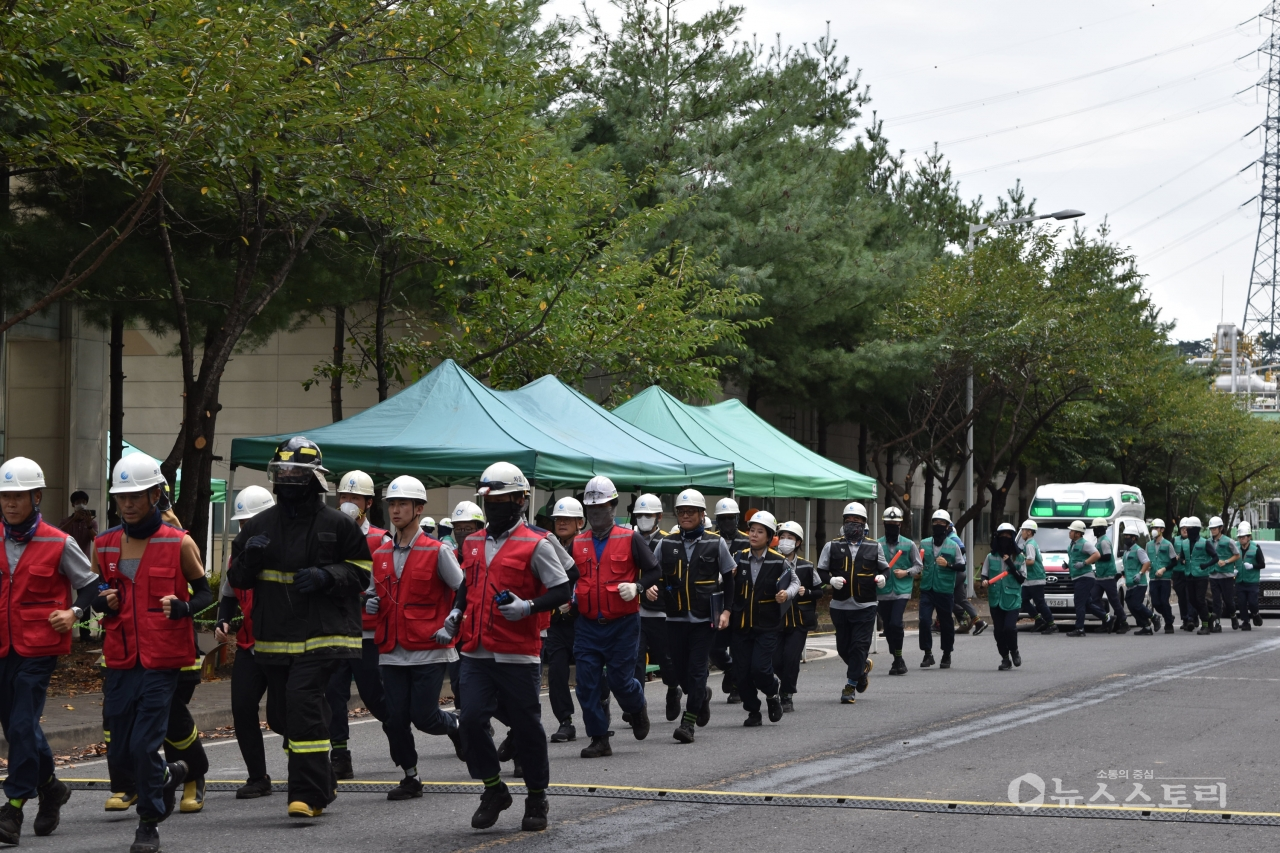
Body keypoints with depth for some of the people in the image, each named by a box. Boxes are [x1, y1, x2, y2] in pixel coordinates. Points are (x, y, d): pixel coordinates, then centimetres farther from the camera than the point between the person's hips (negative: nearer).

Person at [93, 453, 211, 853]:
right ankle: (169, 775, 38)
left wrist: (184, 607, -16)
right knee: (120, 758, 6)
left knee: (144, 745, -11)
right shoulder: (104, 545, 7)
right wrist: (101, 604, -5)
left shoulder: (180, 544, -4)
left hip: (162, 660, -4)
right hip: (120, 661, 4)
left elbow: (205, 592, 5)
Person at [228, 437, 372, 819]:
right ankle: (323, 781, 29)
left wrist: (326, 576, -16)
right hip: (275, 637, 6)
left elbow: (361, 572, 2)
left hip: (322, 635, -5)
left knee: (303, 701, -19)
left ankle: (309, 794, -15)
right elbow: (237, 578, 12)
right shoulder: (260, 526, 10)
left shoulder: (337, 525, -1)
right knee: (282, 714, 10)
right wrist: (249, 557, -10)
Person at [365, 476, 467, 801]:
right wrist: (370, 603, 2)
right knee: (395, 719, 0)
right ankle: (410, 778, 15)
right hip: (392, 652, 4)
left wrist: (451, 623, -12)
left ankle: (457, 726, 27)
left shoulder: (437, 552, -3)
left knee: (424, 716, -7)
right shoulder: (380, 555, 11)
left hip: (429, 651, -4)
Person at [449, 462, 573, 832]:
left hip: (518, 655, -5)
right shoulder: (472, 544, 15)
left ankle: (537, 798, 18)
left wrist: (529, 607, -20)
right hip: (476, 653, 5)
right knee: (472, 719, -7)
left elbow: (562, 590, -7)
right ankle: (493, 790, 12)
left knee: (526, 728, 2)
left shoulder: (535, 545, -3)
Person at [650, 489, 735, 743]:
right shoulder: (666, 543, 6)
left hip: (704, 618, -3)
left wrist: (727, 610, 0)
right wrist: (650, 588, -11)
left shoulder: (715, 543, 1)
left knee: (696, 669, -7)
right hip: (675, 617, 3)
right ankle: (702, 696, 39)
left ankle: (688, 723, -4)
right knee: (679, 671, 8)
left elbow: (731, 578, 7)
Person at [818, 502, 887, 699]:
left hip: (865, 607, -1)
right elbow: (820, 572, 8)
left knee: (859, 646, -7)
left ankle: (851, 685, 0)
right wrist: (831, 580, -12)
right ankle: (863, 667, 36)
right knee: (843, 647, 7)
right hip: (839, 606, 1)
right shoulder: (832, 546, 5)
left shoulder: (874, 547, 7)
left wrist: (882, 577, -3)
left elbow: (884, 568, 19)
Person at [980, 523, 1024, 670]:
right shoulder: (991, 557, 6)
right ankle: (1005, 659, 16)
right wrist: (984, 581, -15)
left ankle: (1014, 651, 12)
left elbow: (1021, 579, -3)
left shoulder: (1019, 558, 2)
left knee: (1009, 628, -16)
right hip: (995, 599, 2)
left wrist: (1011, 565, -13)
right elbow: (984, 575, 8)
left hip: (1012, 599, -2)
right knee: (998, 631, 1)